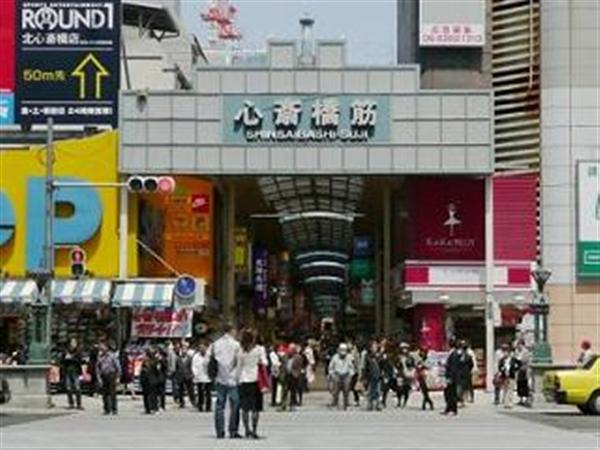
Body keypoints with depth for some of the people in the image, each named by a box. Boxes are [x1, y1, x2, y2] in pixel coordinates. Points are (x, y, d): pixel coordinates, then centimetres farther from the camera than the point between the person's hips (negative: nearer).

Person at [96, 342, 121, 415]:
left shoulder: (112, 356, -2)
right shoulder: (100, 357, 8)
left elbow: (118, 366, -1)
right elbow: (97, 368, 12)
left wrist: (118, 377, -6)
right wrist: (99, 378, 3)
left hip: (111, 376, -4)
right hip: (103, 377, 4)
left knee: (112, 394, -7)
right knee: (104, 394, 4)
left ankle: (114, 409, -3)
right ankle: (106, 409, 11)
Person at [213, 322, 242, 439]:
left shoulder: (215, 344, 5)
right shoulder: (235, 344, -7)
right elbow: (238, 361, -8)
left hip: (219, 379, 4)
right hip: (232, 379, -4)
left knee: (220, 404, 7)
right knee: (234, 405, 2)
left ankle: (220, 431, 5)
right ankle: (233, 431, -1)